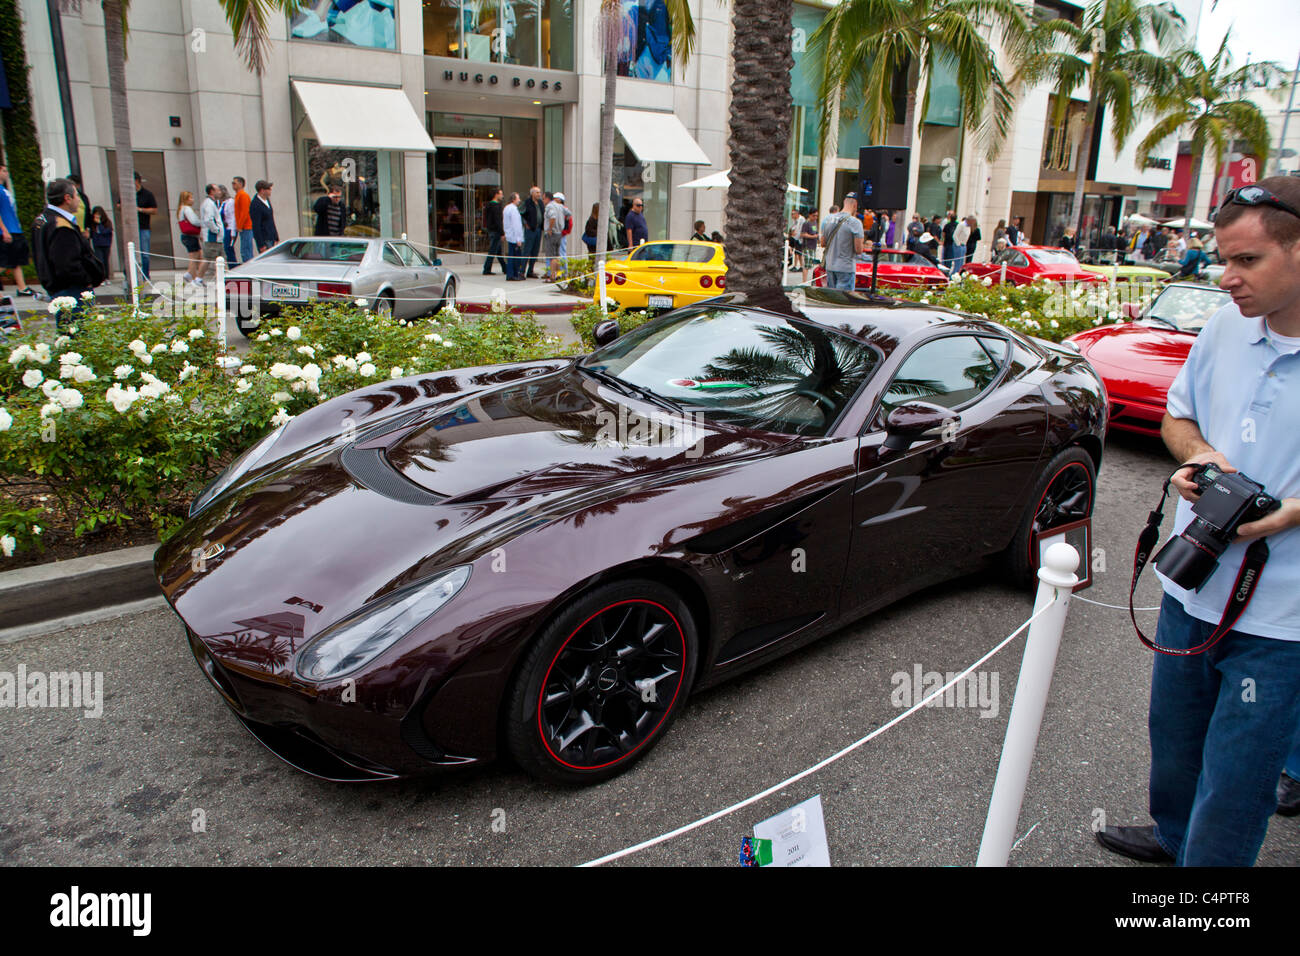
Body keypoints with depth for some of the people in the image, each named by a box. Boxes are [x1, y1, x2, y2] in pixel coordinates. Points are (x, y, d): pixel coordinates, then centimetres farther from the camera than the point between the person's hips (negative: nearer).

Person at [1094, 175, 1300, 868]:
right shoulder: (1225, 327, 0)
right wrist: (1200, 455, -7)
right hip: (1191, 586, 6)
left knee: (1233, 783, 7)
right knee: (1174, 735, 25)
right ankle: (1174, 837, 51)